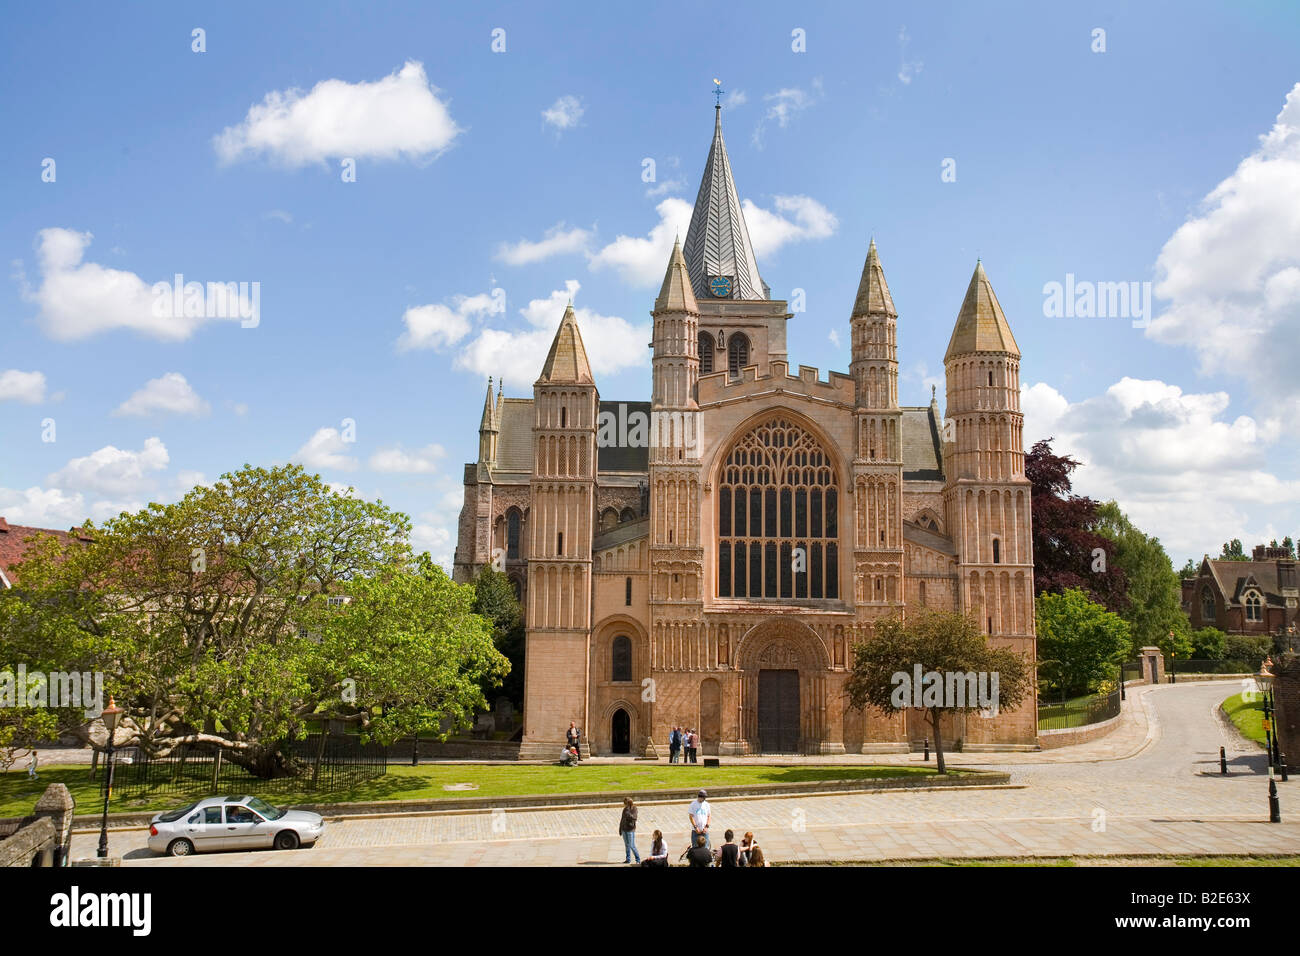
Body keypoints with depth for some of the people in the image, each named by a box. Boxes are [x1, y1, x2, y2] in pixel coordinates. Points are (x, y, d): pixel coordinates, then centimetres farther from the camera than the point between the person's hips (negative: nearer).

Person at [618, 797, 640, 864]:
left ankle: (638, 859, 4)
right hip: (624, 829, 7)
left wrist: (628, 812, -29)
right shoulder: (625, 809, 9)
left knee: (632, 846, -7)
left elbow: (634, 818, -24)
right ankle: (628, 859, 21)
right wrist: (620, 829, 15)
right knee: (626, 845, 12)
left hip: (630, 830, -7)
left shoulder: (633, 809, -10)